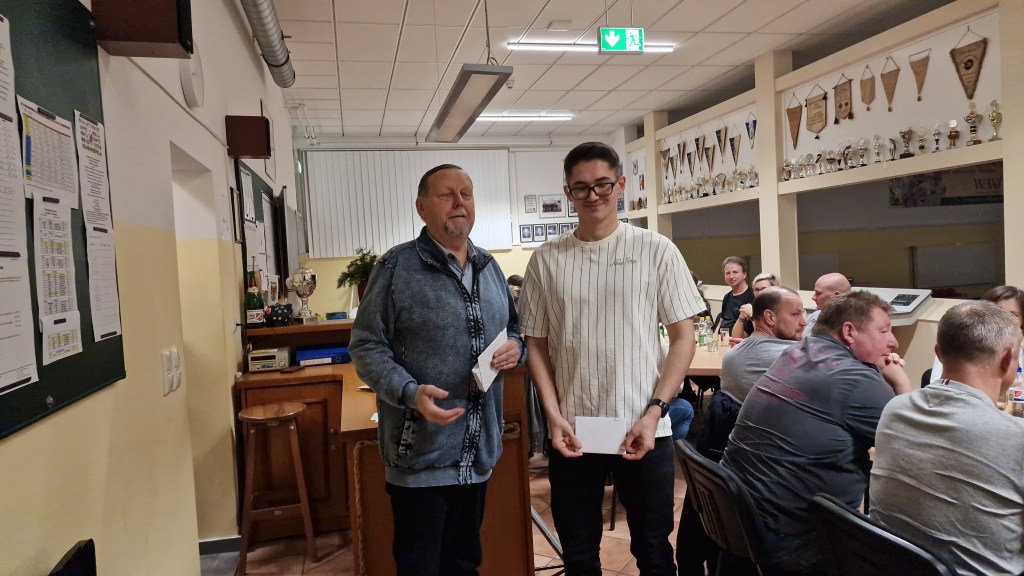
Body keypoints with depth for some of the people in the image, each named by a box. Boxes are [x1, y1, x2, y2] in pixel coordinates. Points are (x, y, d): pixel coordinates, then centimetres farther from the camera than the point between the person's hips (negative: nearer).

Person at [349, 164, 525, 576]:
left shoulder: (489, 267, 10)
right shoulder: (397, 267, -10)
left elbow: (510, 328, 20)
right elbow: (366, 345, -11)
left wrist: (514, 347, -4)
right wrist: (410, 392, -26)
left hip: (478, 450, 6)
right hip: (420, 453, -5)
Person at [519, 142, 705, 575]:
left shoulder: (656, 250, -2)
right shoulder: (546, 260, 2)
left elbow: (683, 337, -1)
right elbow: (537, 344, 6)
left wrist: (653, 413, -10)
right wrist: (554, 417, -5)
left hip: (643, 432, -1)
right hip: (572, 434, 2)